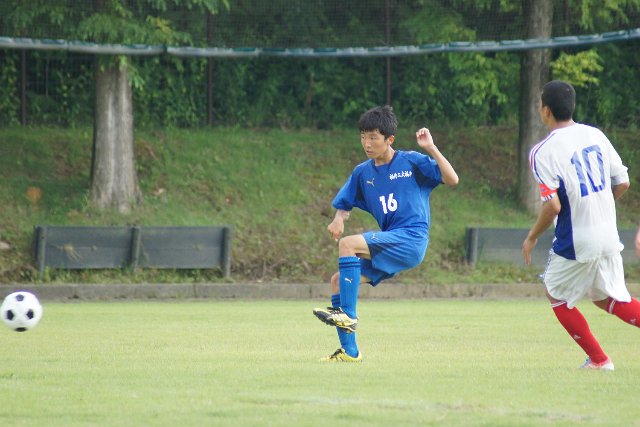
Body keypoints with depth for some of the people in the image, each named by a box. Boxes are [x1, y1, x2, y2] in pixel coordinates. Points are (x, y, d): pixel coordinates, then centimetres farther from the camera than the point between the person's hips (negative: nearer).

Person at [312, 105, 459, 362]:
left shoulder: (411, 162, -2)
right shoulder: (362, 172, 14)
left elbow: (452, 180, -9)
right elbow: (344, 205, 23)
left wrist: (431, 149, -18)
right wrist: (339, 219, -1)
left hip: (412, 239, -7)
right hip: (389, 248, 7)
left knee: (347, 244, -24)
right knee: (338, 281, -3)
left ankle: (348, 315, -26)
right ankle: (349, 351, 0)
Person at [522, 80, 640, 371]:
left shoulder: (543, 151, -15)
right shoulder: (595, 135, 4)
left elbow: (553, 206, -21)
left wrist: (532, 238, -5)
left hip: (576, 244, -6)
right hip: (609, 237, 6)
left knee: (556, 295, 17)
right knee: (607, 297, 19)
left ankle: (598, 359, 16)